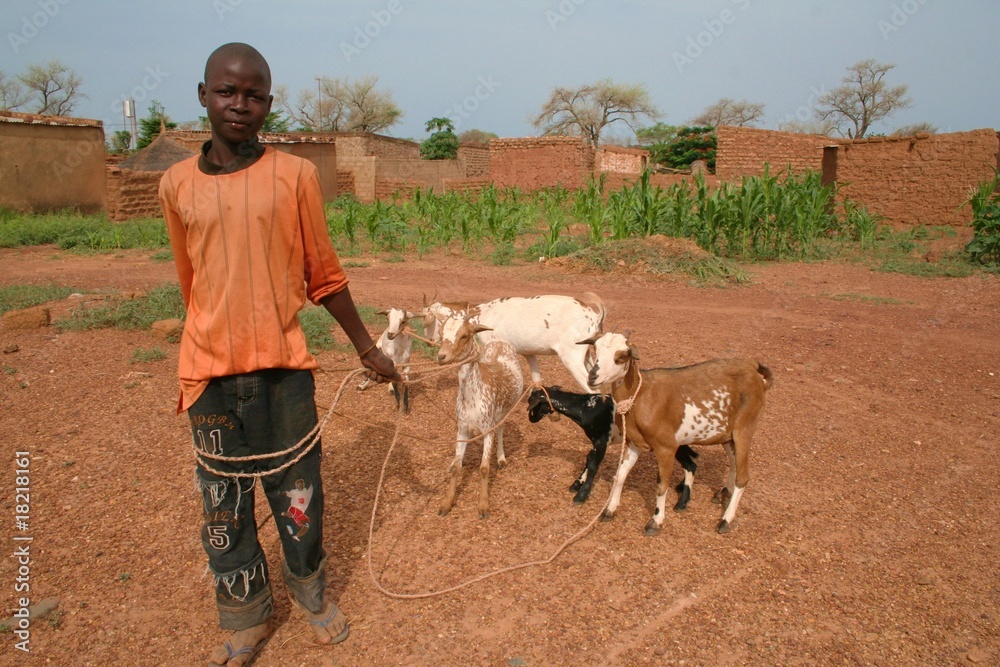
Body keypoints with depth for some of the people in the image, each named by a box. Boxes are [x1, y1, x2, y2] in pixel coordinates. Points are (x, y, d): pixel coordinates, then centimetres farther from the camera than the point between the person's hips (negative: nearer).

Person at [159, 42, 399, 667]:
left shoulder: (295, 175, -3)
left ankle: (312, 594, 35)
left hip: (282, 369, -2)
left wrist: (368, 348, 6)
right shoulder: (177, 184, 4)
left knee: (297, 497, 11)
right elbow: (193, 285, 13)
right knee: (224, 506, 13)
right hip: (210, 376, 3)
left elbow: (324, 275, 3)